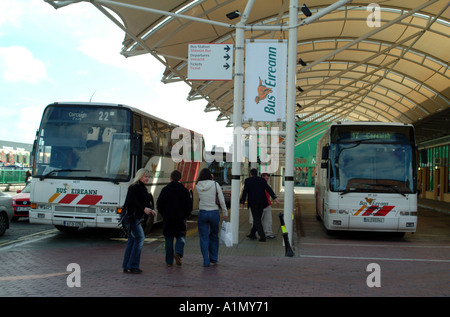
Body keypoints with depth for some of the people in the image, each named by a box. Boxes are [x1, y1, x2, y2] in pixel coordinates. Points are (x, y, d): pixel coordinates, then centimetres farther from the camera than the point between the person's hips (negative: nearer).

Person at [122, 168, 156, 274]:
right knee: (139, 238, -11)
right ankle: (133, 265, -8)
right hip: (131, 217, -10)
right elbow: (132, 201, -24)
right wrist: (144, 209, -25)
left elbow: (144, 202, 21)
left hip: (136, 217, 10)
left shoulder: (142, 188, 18)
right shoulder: (135, 187, -12)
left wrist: (150, 210, 6)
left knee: (132, 239, 11)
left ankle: (126, 266, 15)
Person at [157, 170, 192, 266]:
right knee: (181, 237, 11)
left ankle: (169, 261, 10)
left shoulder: (165, 190, -2)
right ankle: (178, 252, -15)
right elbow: (189, 206, -2)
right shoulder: (185, 191, -1)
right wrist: (186, 216, 13)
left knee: (169, 240, 9)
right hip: (181, 219, 0)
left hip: (167, 219, 0)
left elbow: (159, 204, 0)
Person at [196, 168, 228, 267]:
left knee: (204, 237, 7)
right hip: (214, 213, 0)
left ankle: (206, 261, 3)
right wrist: (225, 212, 2)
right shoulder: (215, 184, -6)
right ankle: (214, 258, 26)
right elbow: (222, 200, -6)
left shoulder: (198, 186, -1)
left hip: (202, 213, 0)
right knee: (214, 236, 17)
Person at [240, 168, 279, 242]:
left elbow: (245, 191, -5)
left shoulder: (248, 180, 2)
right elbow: (269, 189, 1)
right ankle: (252, 234, 27)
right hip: (261, 202, 4)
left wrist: (242, 202, -4)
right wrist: (275, 198, -6)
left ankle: (262, 236, -12)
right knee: (257, 218, 17)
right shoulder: (262, 180, 11)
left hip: (253, 202, -4)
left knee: (257, 219, -2)